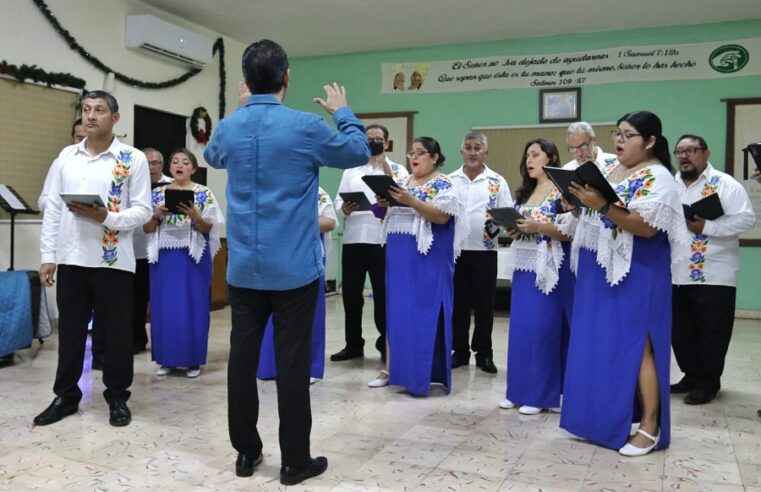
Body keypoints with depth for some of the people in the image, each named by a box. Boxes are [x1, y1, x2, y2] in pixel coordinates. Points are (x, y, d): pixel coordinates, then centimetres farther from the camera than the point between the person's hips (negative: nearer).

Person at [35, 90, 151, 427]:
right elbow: (52, 209, 9)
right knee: (69, 329, 12)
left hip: (114, 260, -3)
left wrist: (105, 217, -20)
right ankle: (66, 396, 25)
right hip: (71, 259, 4)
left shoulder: (133, 159, -2)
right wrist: (48, 256, 5)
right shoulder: (67, 156, 10)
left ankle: (117, 397, 20)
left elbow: (142, 210, -5)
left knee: (117, 331, 5)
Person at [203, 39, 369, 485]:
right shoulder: (305, 127, -10)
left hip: (244, 267, 5)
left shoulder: (228, 128, 4)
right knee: (293, 362, 2)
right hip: (293, 268, -4)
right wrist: (343, 112, 19)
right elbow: (359, 153, 5)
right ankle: (295, 460, 12)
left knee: (243, 357, 10)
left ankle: (246, 452, 21)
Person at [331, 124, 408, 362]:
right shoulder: (351, 170, 15)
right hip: (353, 240, 3)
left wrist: (387, 170, -13)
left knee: (383, 295, 4)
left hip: (383, 240, -3)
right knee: (351, 294, 7)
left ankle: (386, 344, 17)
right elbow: (338, 201, 10)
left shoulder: (398, 170, 7)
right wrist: (345, 209, -12)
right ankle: (353, 344, 20)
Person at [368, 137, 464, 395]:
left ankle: (422, 374, 7)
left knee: (424, 311, -2)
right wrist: (384, 204, -5)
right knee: (397, 309, 9)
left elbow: (442, 217, -18)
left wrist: (411, 201, -25)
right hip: (399, 255, 7)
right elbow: (391, 216, 17)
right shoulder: (403, 182, 15)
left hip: (428, 257, -6)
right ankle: (393, 368, 17)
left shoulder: (443, 185, -4)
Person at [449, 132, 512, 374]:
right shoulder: (450, 181, 8)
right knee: (458, 303, 7)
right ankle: (460, 351, 19)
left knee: (484, 304, 4)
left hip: (484, 251, -1)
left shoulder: (497, 182, 4)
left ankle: (484, 353, 16)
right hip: (455, 249, 2)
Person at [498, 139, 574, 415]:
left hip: (548, 267, -7)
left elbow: (571, 231, -14)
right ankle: (519, 390, 18)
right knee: (519, 327, 8)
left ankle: (541, 394, 7)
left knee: (542, 327, -4)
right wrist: (513, 230, 1)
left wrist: (538, 227, -22)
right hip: (524, 265, 7)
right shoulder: (524, 192, 16)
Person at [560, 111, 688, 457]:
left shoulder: (657, 178, -10)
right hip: (600, 271, 8)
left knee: (635, 346, -4)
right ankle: (605, 417, 24)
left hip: (635, 275, -8)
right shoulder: (609, 170, 13)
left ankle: (649, 426, 7)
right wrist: (579, 199, -2)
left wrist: (602, 206, -29)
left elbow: (647, 227, -22)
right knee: (600, 345, 11)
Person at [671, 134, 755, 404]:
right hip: (676, 274, 6)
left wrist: (707, 226, -21)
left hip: (713, 275, -6)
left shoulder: (725, 184, -5)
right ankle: (692, 376, 28)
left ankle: (708, 382, 16)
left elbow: (746, 218, -13)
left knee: (711, 333, 2)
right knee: (680, 331, 13)